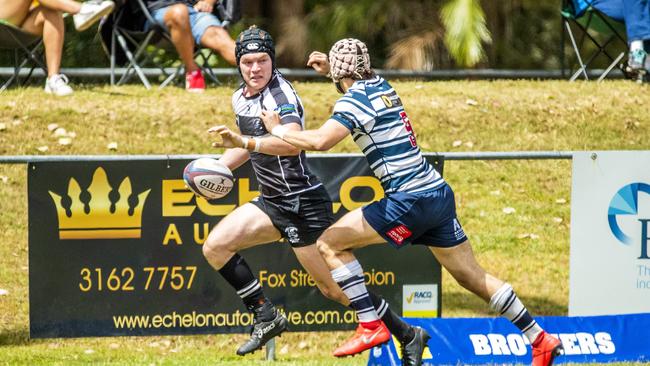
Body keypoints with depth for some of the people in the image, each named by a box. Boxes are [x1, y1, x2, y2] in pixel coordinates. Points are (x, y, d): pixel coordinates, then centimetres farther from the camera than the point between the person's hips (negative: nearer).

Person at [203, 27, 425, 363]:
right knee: (215, 247, -4)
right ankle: (267, 318, 3)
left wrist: (244, 142, -52)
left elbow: (292, 142, -40)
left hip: (303, 204, -9)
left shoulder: (280, 94, -20)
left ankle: (408, 336, 10)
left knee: (335, 288, -5)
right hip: (272, 201, 9)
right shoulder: (240, 98, 8)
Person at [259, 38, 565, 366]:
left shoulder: (355, 99, -9)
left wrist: (278, 130, -10)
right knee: (472, 277, 14)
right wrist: (330, 68, 30)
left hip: (410, 201, -9)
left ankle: (370, 326, -8)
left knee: (330, 244, -3)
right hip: (439, 193, 9)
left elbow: (320, 141, -25)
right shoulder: (381, 85, 15)